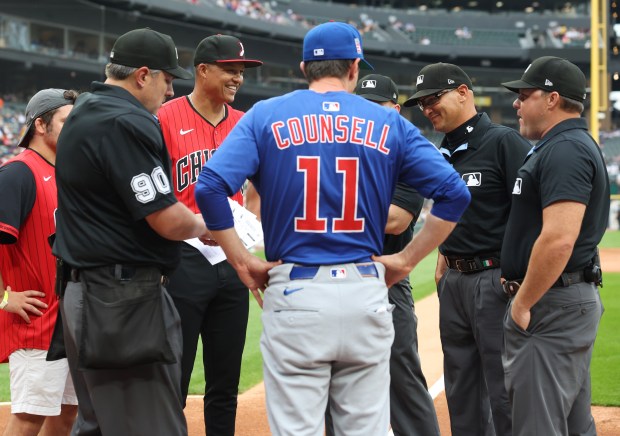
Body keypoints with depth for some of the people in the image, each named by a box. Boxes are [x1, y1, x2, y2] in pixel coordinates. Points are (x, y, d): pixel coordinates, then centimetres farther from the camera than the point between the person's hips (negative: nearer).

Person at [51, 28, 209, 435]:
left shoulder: (83, 114, 15)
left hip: (80, 293, 11)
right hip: (127, 300, -11)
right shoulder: (127, 123, -16)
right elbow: (168, 221, -20)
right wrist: (201, 226, 2)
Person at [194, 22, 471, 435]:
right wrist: (406, 259, 5)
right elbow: (454, 194, 0)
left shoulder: (266, 116, 4)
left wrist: (243, 261, -1)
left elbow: (211, 187, -9)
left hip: (294, 294, -1)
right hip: (365, 292, 1)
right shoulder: (388, 123, 7)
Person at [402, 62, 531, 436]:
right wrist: (443, 262, 17)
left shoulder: (504, 142, -10)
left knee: (504, 391, -7)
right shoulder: (444, 153, 15)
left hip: (496, 280, -8)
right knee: (461, 392, 14)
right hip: (454, 281, 8)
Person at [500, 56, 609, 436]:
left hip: (552, 305, -11)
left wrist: (522, 304, -18)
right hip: (577, 299, 11)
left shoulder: (564, 150, -16)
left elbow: (558, 238, -26)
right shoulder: (577, 145, 19)